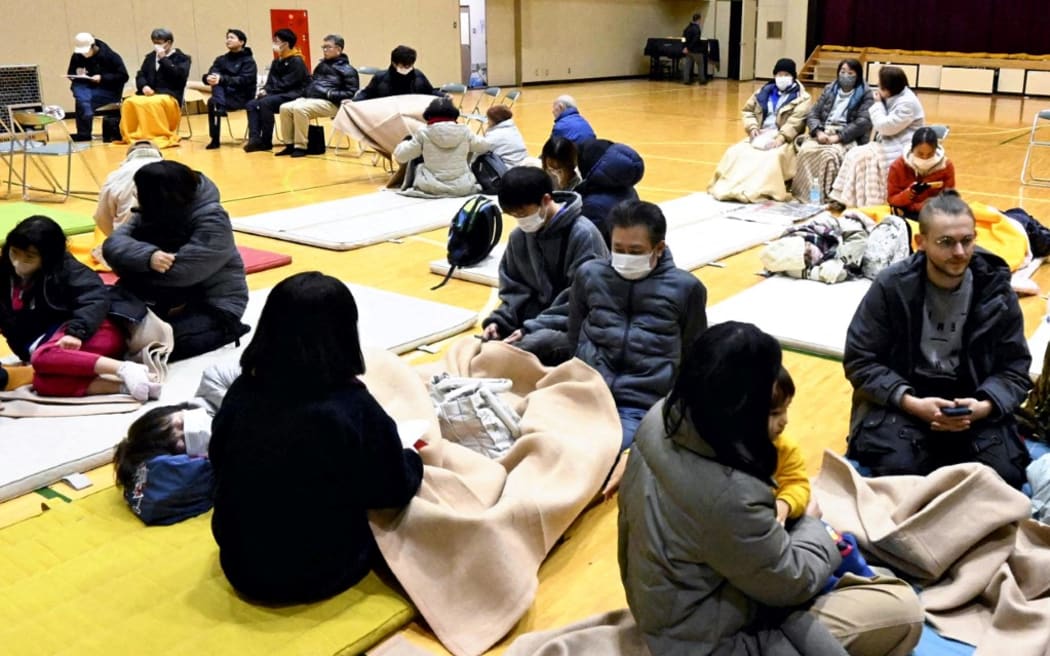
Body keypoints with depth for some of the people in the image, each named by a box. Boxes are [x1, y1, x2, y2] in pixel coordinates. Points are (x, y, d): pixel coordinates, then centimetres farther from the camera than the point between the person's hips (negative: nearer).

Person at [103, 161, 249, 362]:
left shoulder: (213, 220, -22)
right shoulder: (153, 212, 0)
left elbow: (178, 272, -31)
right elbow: (114, 242, -14)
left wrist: (135, 263, -16)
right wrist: (148, 256, -35)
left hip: (215, 304, -6)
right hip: (179, 297, 6)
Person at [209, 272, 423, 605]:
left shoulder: (241, 393, -11)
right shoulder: (354, 408, -23)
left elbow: (220, 466, 7)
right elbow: (396, 489, -10)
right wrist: (412, 458, 12)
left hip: (241, 565, 4)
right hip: (320, 574, -4)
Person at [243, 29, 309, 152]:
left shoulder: (297, 61, -9)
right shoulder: (277, 62, 16)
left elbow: (286, 84, -16)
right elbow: (270, 82, 14)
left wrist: (268, 92, -15)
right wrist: (264, 90, -8)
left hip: (293, 95, -8)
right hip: (278, 95, 8)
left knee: (265, 103, -30)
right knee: (251, 104, -13)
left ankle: (266, 141, -22)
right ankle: (255, 138, -26)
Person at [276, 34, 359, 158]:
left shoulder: (346, 69, 1)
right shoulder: (321, 65, 25)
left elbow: (351, 93, -8)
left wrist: (330, 94, -17)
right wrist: (305, 93, 12)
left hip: (329, 103, -8)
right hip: (310, 98, 8)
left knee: (300, 109, -32)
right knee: (285, 108, -14)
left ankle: (301, 147, -24)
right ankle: (289, 144, -9)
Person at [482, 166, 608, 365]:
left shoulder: (583, 234, -14)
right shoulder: (519, 237, 5)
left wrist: (532, 328, -21)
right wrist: (498, 320, -6)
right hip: (535, 321, 6)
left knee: (538, 342, -37)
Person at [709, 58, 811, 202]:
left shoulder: (801, 98, 2)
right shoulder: (765, 91, 16)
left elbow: (796, 121, -12)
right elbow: (748, 110, 18)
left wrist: (781, 137, -28)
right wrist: (753, 128, -2)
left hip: (784, 139, -5)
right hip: (760, 135, 5)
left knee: (772, 157, -37)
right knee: (736, 151, -20)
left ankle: (752, 191, -42)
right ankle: (727, 187, -25)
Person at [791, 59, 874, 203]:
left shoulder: (865, 94, 4)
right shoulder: (829, 90, 19)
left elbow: (863, 122, -9)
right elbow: (812, 113, 11)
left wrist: (838, 136, -18)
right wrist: (819, 132, -10)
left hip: (848, 137, -4)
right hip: (823, 133, 4)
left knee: (830, 154, -36)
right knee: (805, 149, -29)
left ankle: (825, 196, -29)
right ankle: (805, 194, -25)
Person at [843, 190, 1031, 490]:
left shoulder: (997, 291, -4)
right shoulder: (892, 286, -11)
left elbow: (1015, 367, 1)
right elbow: (859, 360, -9)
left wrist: (984, 406, -20)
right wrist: (911, 403, -22)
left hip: (971, 402, 2)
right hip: (903, 399, -2)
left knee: (1004, 476, -19)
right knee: (898, 470, -27)